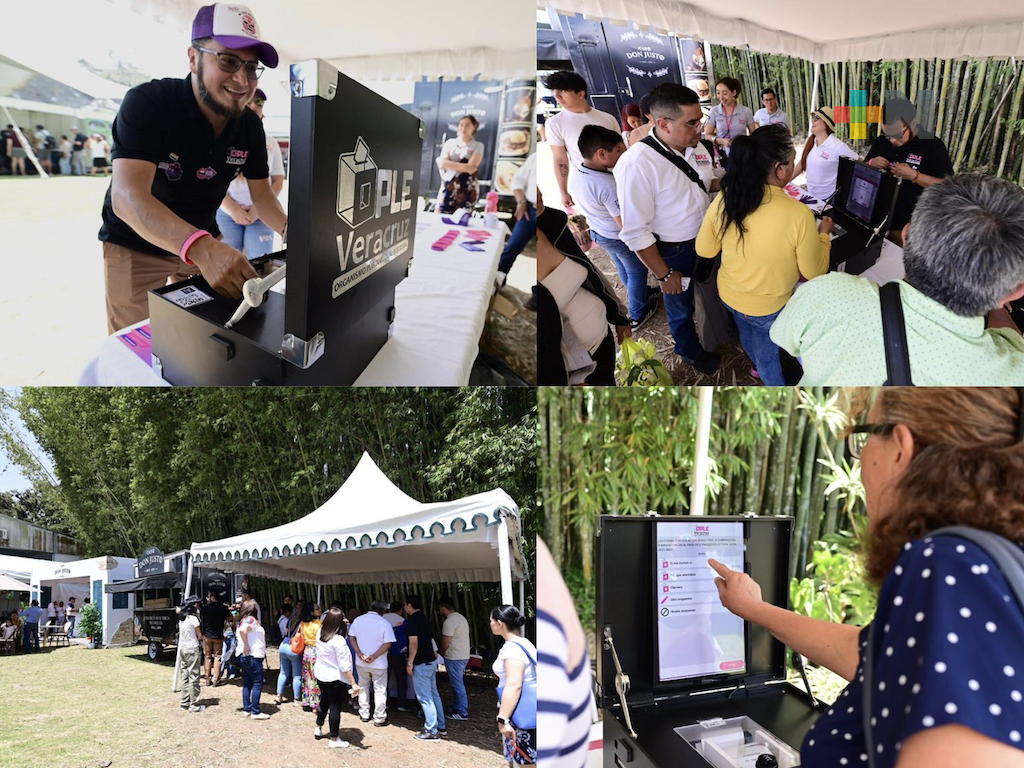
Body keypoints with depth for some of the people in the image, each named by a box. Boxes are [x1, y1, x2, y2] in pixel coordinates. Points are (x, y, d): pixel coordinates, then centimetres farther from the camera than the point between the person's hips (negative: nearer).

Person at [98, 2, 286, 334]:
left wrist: (288, 229, -26)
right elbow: (128, 196, -39)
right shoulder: (146, 103, -26)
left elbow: (262, 195, 0)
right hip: (135, 247, -5)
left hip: (204, 243, 5)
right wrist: (202, 248, -57)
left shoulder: (250, 125, -8)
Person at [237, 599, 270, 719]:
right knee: (257, 684, -5)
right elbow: (243, 630, -33)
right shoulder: (251, 619, -15)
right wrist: (246, 646, -25)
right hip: (253, 656, -10)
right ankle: (255, 712, -4)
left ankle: (246, 709, 18)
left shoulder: (243, 620, 15)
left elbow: (238, 634, 28)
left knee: (247, 684, 14)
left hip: (244, 656, 10)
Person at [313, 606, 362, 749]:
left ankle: (318, 729, 42)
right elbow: (344, 666, -25)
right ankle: (334, 740, 15)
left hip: (320, 675, 7)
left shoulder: (320, 634, -6)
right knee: (335, 707, 5)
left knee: (324, 701, 27)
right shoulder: (338, 640, -26)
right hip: (335, 678, -7)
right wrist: (353, 683, -21)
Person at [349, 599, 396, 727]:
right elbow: (388, 644, -17)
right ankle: (379, 719, 13)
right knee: (380, 690, 8)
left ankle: (364, 715, 28)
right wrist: (374, 656, -17)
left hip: (361, 663, 3)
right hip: (379, 663, -3)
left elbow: (351, 637, -3)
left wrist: (359, 653, -9)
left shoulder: (358, 620, -1)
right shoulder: (385, 623, -12)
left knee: (363, 688, 20)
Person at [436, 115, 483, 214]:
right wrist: (464, 166, -10)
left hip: (466, 190, -2)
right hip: (447, 189, 2)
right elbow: (442, 164, -3)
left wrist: (448, 163, -6)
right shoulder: (450, 142, 11)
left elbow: (471, 168, -9)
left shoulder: (478, 146, 5)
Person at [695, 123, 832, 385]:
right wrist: (823, 234, 1)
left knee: (748, 334, 33)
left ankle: (760, 367, 59)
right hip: (770, 306, -5)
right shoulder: (799, 215, -31)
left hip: (729, 295, 5)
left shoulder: (724, 200, -20)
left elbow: (704, 250, -3)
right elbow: (814, 272, -15)